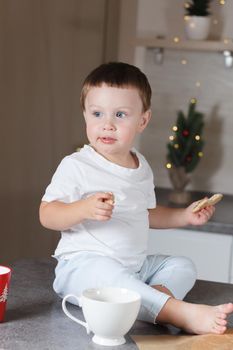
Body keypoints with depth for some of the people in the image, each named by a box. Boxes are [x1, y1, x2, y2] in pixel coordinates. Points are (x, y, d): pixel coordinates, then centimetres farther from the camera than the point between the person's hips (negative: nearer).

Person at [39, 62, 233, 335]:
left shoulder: (142, 168, 12)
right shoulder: (76, 166, -9)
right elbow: (47, 215, -13)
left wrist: (185, 216, 15)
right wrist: (84, 209, -30)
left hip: (135, 266, 8)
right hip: (83, 264, -8)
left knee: (182, 266, 4)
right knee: (105, 271, -37)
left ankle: (159, 292, -27)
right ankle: (181, 314, -45)